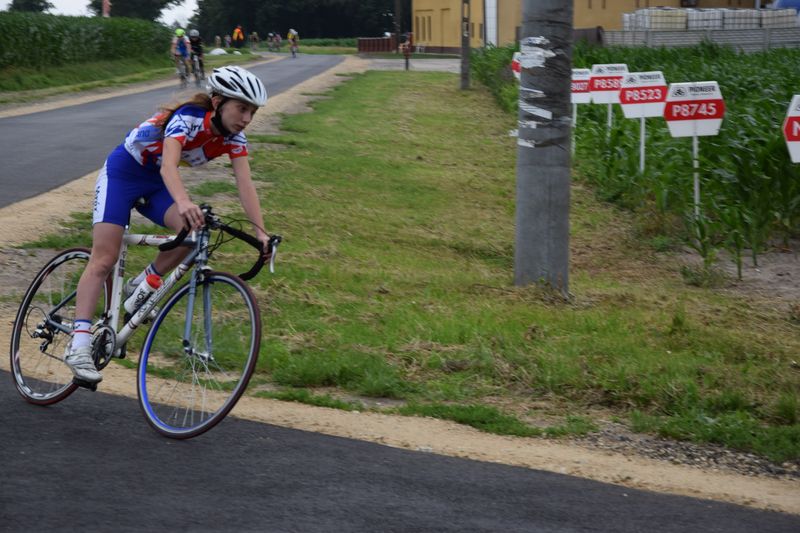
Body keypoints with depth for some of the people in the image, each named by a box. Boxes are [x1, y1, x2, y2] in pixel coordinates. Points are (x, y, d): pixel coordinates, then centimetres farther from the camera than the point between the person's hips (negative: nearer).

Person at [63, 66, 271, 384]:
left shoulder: (233, 137, -12)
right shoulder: (187, 118, -31)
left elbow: (245, 185, -16)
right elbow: (168, 167, -45)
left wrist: (261, 233, -29)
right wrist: (184, 203, -65)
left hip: (155, 183, 6)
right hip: (121, 174, -6)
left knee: (192, 232, -21)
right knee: (105, 258, -14)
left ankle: (141, 286, 1)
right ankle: (79, 345, -17)